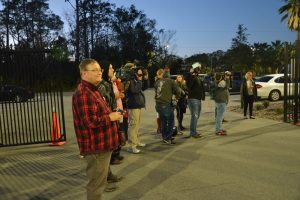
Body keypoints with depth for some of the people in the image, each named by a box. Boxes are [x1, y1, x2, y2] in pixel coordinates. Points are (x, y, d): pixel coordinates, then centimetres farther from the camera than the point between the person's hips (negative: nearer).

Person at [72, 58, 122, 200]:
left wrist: (112, 114, 9)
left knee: (99, 182, 22)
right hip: (95, 147, -10)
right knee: (96, 184, 2)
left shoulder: (93, 90, 15)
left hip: (102, 144, 10)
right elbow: (91, 121, -28)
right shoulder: (83, 93, -20)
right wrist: (111, 117, -16)